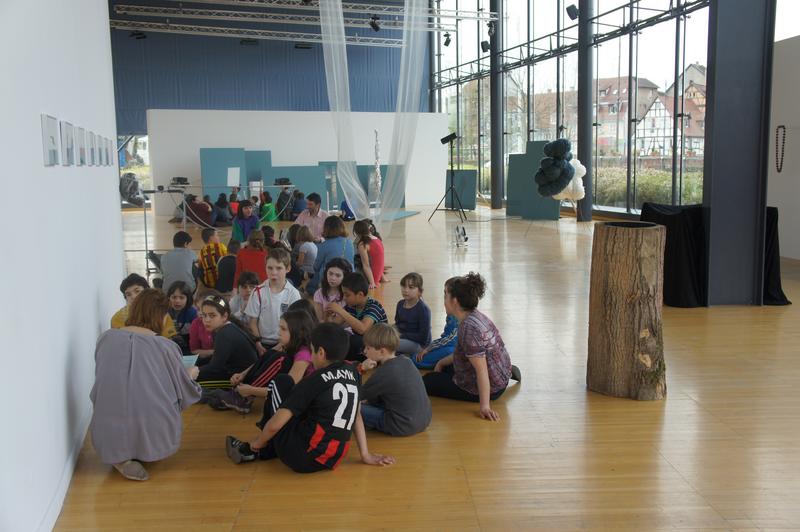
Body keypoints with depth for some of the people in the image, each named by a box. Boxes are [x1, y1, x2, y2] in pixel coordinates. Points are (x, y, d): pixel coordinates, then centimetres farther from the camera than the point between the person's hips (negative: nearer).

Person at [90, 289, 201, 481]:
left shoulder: (106, 338, 2)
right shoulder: (165, 347, -6)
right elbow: (187, 394, 5)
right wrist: (192, 374, 28)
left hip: (107, 439, 3)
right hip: (155, 438, -3)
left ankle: (120, 457, 7)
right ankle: (143, 455, 6)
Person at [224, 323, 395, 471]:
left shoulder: (314, 380, -10)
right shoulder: (352, 374, 8)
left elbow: (276, 424, -10)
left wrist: (257, 443, 7)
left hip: (301, 458, -6)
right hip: (333, 460, 7)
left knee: (280, 382, 10)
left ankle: (253, 450, 19)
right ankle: (263, 453, 24)